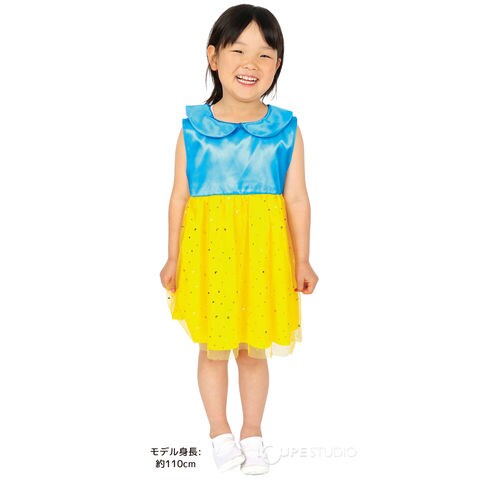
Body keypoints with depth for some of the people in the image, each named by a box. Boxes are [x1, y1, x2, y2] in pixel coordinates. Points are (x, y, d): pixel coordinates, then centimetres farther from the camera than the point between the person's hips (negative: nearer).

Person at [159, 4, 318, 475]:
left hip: (263, 255, 0)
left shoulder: (286, 130, -4)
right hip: (208, 251, 0)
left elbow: (297, 199, -1)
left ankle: (252, 431, 34)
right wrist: (173, 258, 2)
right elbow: (180, 196, 0)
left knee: (254, 349, 14)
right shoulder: (193, 129, -5)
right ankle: (220, 429, 35)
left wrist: (302, 261, 1)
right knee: (212, 349, 13)